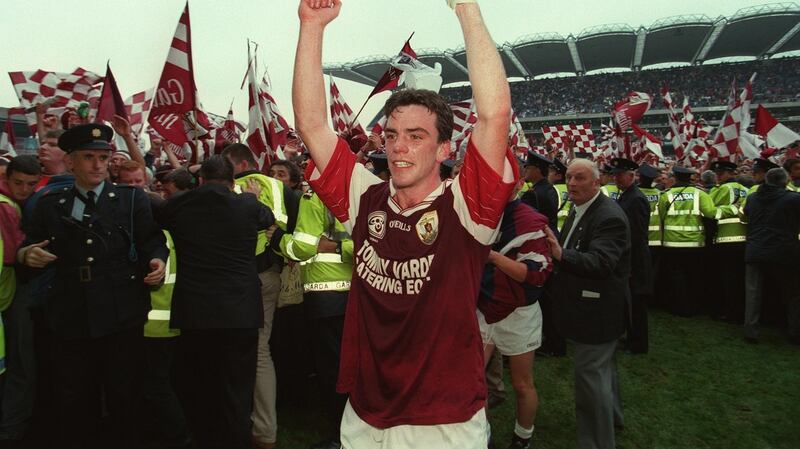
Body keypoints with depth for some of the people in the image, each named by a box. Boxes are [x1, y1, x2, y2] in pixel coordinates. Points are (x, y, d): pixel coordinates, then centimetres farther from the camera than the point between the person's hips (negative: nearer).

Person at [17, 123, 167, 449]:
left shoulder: (133, 199, 4)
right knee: (72, 401, 14)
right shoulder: (49, 204, 10)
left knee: (123, 397, 11)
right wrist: (27, 255, -10)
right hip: (69, 318, 2)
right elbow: (28, 249, 12)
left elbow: (153, 241, -1)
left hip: (122, 317, -2)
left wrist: (157, 261, -21)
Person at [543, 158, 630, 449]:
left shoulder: (609, 217, -22)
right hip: (591, 306, 10)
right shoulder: (578, 210, 8)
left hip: (598, 311, -10)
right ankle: (611, 414, 49)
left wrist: (561, 255, -48)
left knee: (589, 376, -6)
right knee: (602, 366, 28)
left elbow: (601, 262, -35)